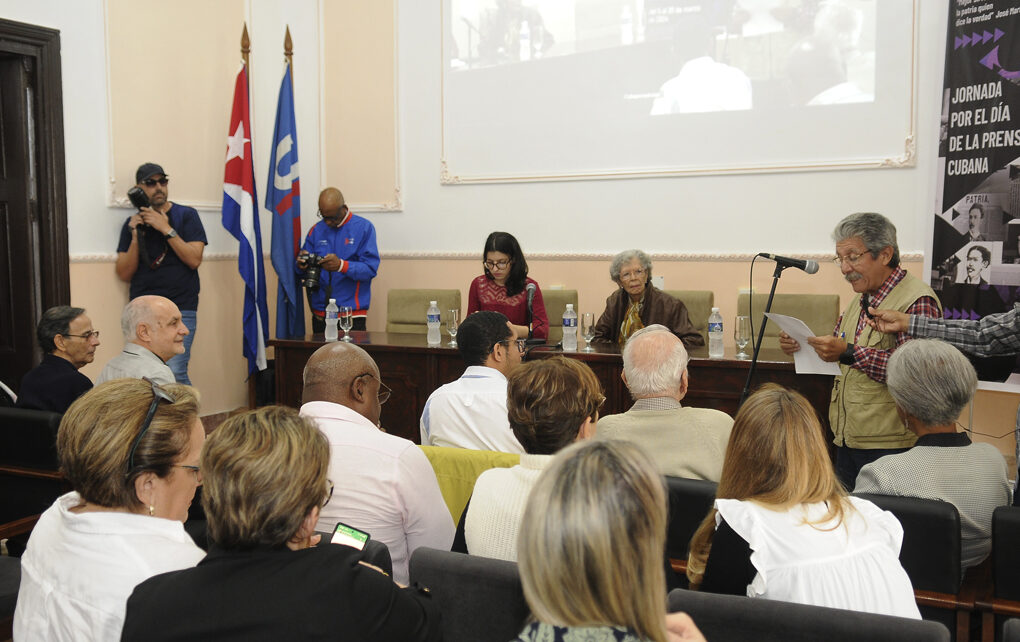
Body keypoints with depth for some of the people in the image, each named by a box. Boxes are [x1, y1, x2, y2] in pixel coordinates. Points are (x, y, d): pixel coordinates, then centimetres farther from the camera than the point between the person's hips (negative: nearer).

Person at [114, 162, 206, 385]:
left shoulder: (186, 215, 7)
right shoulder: (132, 223, 14)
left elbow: (194, 260, -6)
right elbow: (124, 274, 8)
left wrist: (166, 229, -10)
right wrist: (136, 237, -4)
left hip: (180, 308, -3)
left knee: (174, 373, -16)